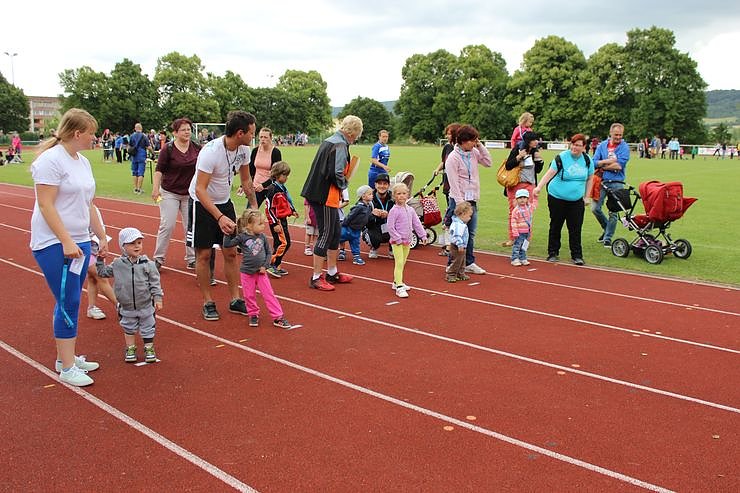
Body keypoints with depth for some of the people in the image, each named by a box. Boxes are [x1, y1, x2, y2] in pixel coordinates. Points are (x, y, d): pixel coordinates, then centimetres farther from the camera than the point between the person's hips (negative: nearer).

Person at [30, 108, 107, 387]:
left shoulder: (82, 161, 13)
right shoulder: (51, 160, -14)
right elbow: (45, 205, -18)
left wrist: (102, 237, 19)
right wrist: (66, 241, -23)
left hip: (79, 242, 8)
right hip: (55, 245, -8)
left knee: (70, 303, 13)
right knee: (67, 304, -6)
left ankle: (66, 357, 25)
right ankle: (67, 368, 3)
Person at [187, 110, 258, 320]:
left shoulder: (243, 149, -8)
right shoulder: (211, 152, -30)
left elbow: (246, 180, 9)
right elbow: (200, 190, -33)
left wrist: (254, 206, 6)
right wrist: (219, 218, -42)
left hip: (224, 202, 6)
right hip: (202, 203, -6)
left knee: (231, 253, 5)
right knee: (203, 255, -1)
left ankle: (235, 300, 13)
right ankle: (208, 303, 11)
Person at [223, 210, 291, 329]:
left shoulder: (262, 237, -2)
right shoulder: (242, 237, -10)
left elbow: (268, 252, 5)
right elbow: (227, 244, -7)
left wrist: (265, 266, -4)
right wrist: (229, 233, -16)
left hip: (261, 272, 2)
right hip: (247, 273, -1)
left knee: (269, 294, 1)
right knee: (249, 296, 9)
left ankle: (278, 317, 4)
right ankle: (253, 315, 29)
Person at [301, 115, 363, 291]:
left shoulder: (329, 141, 16)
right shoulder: (340, 145, -15)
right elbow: (336, 173, -24)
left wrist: (340, 185, 13)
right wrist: (344, 184, -4)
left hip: (317, 193, 10)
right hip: (325, 197, -10)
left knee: (336, 232, 18)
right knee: (326, 235, -3)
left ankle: (332, 273, 28)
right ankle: (316, 278, 5)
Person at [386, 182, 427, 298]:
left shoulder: (410, 210, 7)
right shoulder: (394, 211, -13)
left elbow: (417, 224, 11)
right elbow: (390, 227, -15)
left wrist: (423, 236, 5)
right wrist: (397, 239, -18)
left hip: (407, 241, 7)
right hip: (397, 242, -7)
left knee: (403, 262, 16)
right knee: (399, 263, -11)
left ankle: (396, 282, 30)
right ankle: (399, 287, -13)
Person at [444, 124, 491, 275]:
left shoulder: (474, 153, 8)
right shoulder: (453, 158, -13)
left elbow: (488, 162, 13)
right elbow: (454, 184, -15)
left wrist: (480, 146, 3)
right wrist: (460, 204, -18)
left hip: (472, 200, 7)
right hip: (459, 200, -7)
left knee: (470, 234, 13)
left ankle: (469, 263, 23)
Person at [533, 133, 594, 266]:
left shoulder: (587, 160, 3)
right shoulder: (561, 158, -10)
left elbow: (590, 178, 13)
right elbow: (550, 173, -17)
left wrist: (587, 196, 9)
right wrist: (539, 187, -29)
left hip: (576, 200, 3)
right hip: (557, 198, -2)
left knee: (575, 228, 0)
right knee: (555, 226, 7)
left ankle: (577, 256, 8)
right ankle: (553, 253, 18)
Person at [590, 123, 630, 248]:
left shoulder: (624, 147, -1)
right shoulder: (602, 145, 7)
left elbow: (619, 166, -12)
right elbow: (594, 162, -1)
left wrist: (603, 167, -3)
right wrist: (608, 161, -15)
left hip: (617, 183, -3)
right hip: (602, 181, 3)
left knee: (613, 212, 0)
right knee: (595, 208, 1)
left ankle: (608, 238, 12)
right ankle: (607, 228, 26)